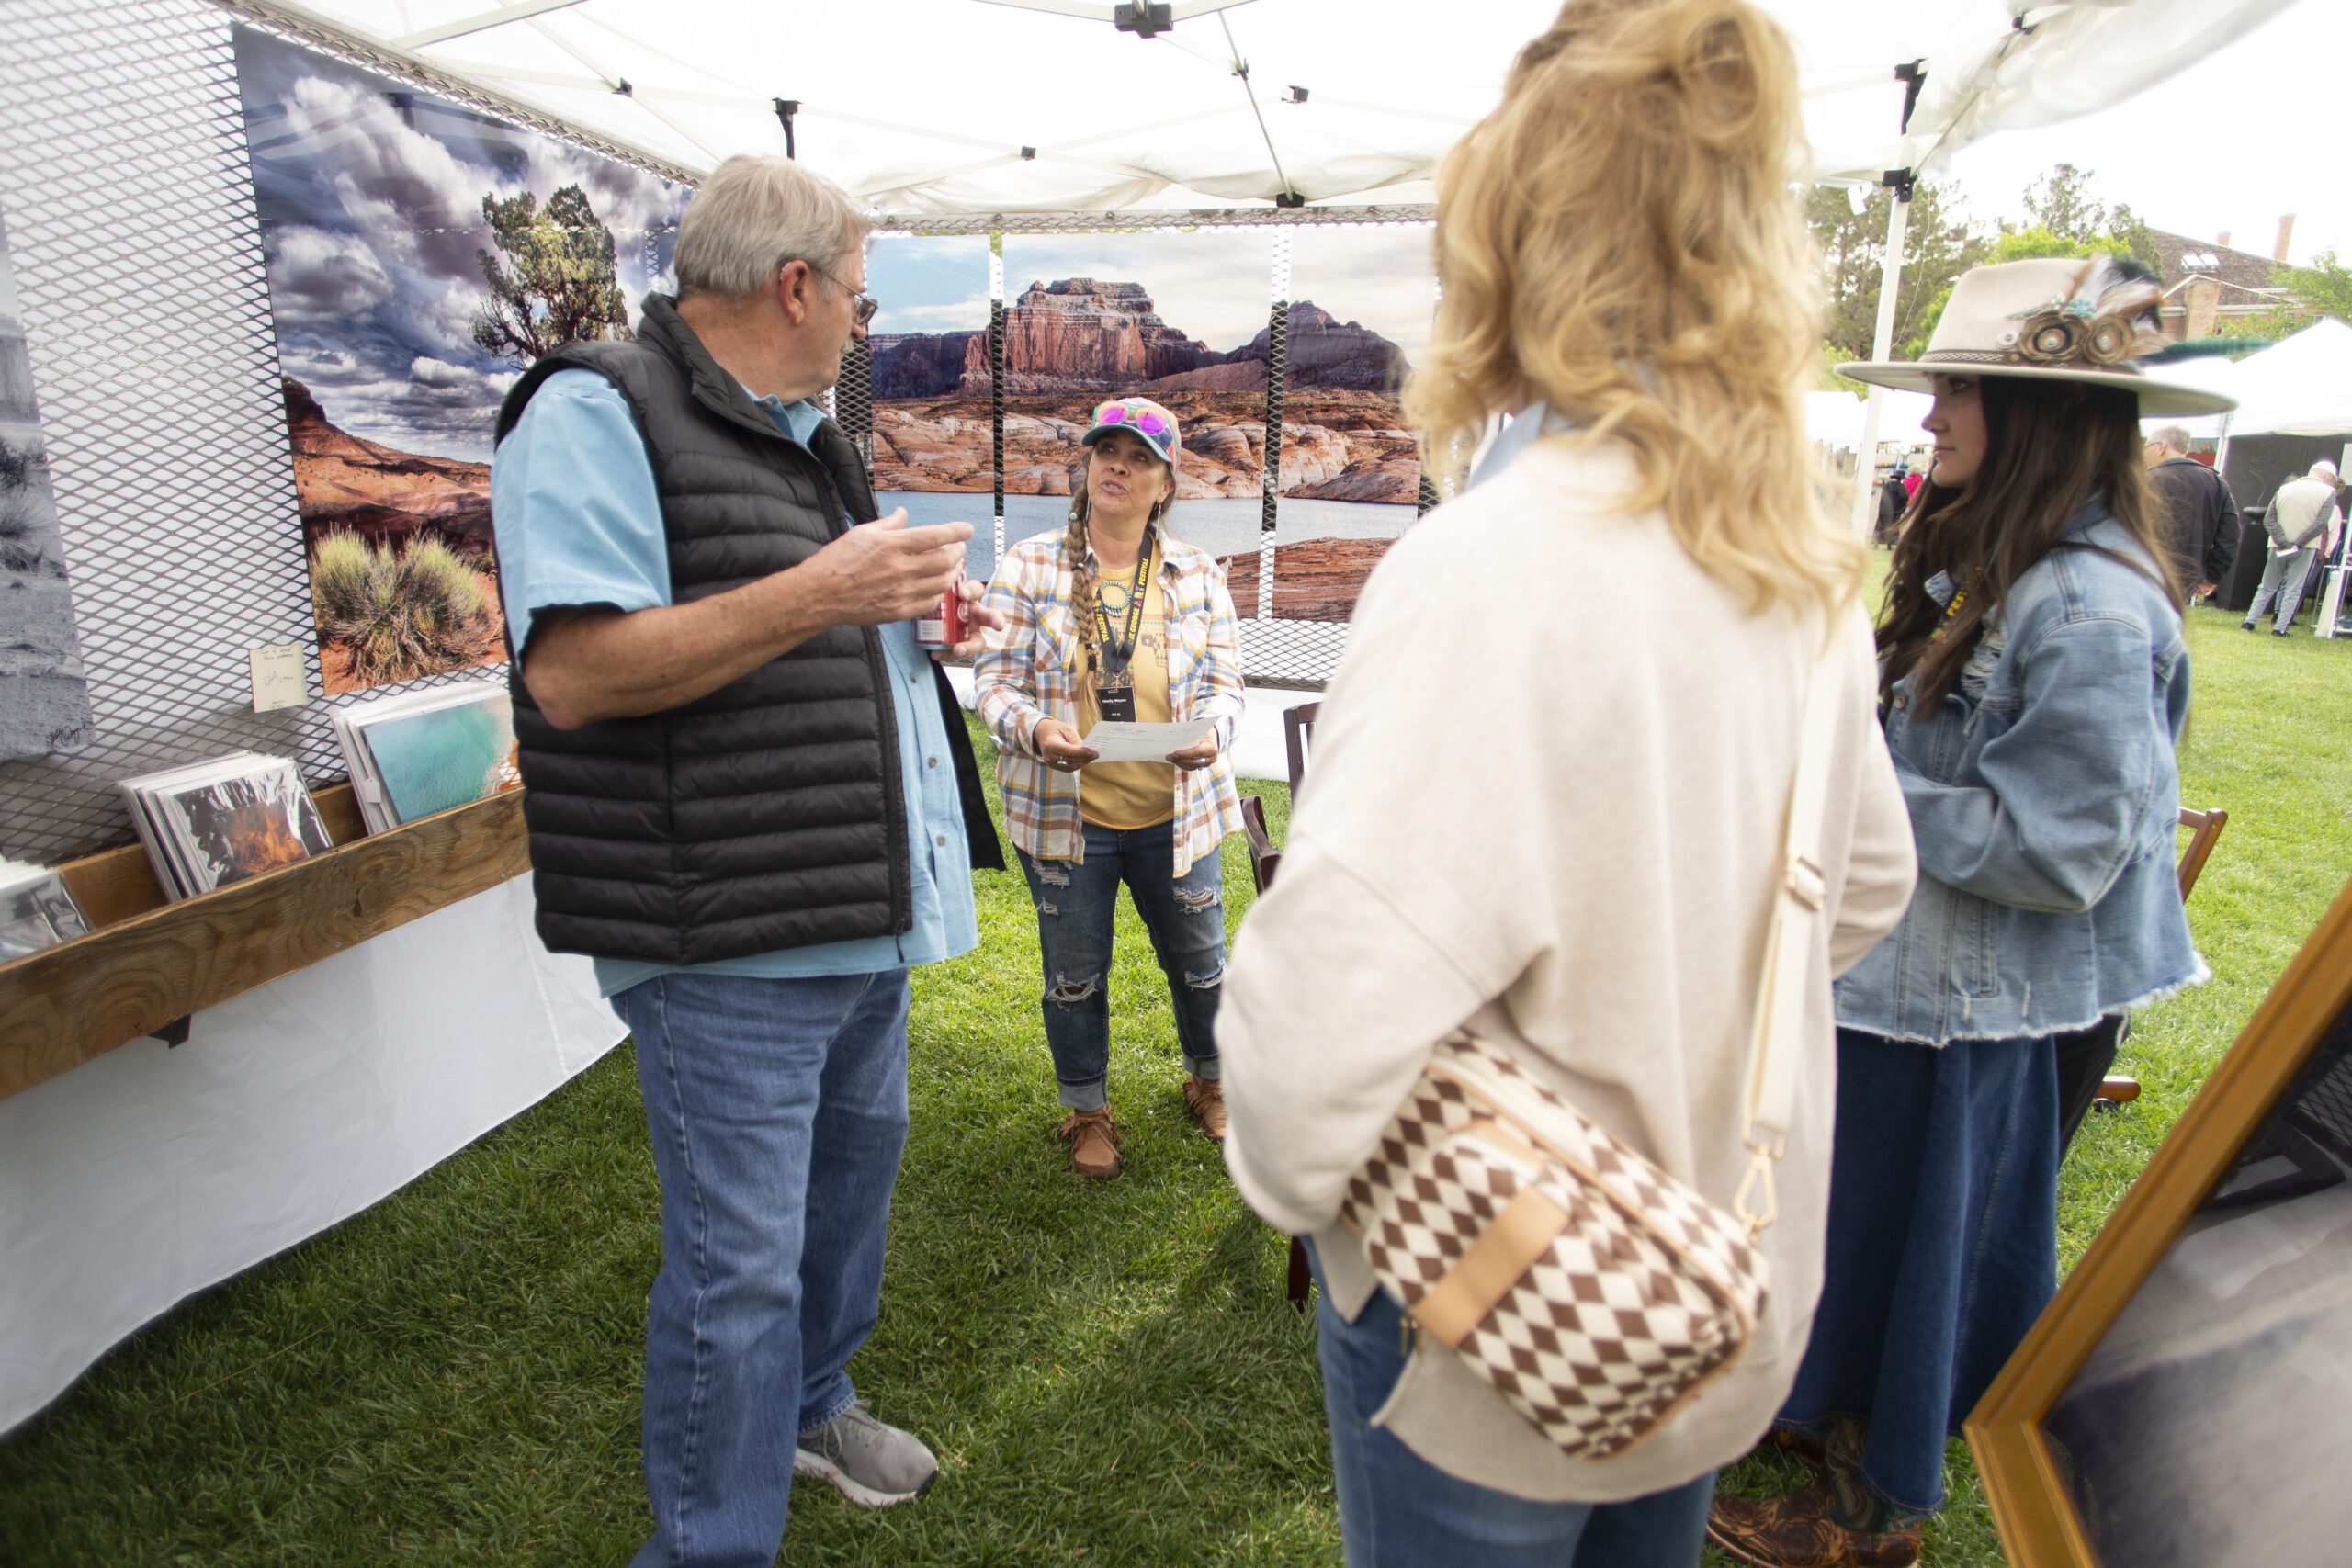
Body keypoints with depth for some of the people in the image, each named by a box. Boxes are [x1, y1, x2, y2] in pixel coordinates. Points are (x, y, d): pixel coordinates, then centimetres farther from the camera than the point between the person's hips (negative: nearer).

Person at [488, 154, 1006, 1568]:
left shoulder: (804, 436, 18)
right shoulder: (597, 415, -12)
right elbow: (571, 673, -23)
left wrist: (910, 614, 9)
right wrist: (821, 593, -25)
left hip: (866, 917, 10)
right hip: (730, 945, -10)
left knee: (856, 1160, 23)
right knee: (740, 1263, 0)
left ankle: (810, 1402, 47)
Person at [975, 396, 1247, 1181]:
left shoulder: (1198, 574, 4)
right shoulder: (1028, 565, -2)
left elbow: (1224, 679, 3)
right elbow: (996, 677, -4)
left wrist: (1212, 732, -19)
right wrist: (1035, 730, -24)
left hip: (1176, 812, 2)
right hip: (1066, 814, -1)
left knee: (1199, 961, 16)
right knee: (1074, 973, 12)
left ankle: (1209, 1080, 45)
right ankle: (1087, 1110, 36)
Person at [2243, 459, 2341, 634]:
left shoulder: (2285, 488, 5)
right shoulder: (2328, 492, -4)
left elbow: (2269, 518, -3)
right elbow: (2321, 523, -14)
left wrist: (2283, 542, -7)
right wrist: (2299, 542, -10)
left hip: (2279, 548, 3)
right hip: (2305, 549, -3)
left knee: (2267, 587, 13)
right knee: (2293, 590, 3)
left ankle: (2250, 621, 7)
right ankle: (2280, 628, 0)